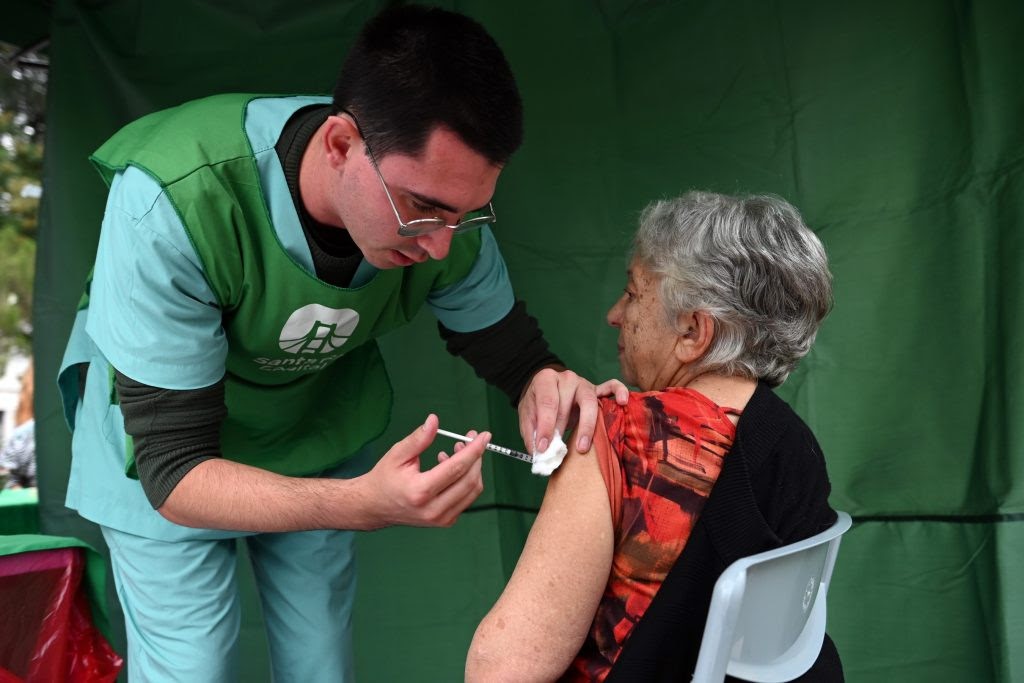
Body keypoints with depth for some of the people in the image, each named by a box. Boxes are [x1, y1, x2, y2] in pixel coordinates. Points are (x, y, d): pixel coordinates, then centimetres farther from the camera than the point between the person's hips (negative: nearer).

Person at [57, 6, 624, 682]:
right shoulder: (173, 200, -38)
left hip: (318, 437, 4)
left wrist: (545, 384, -33)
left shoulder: (445, 208, -24)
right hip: (164, 457, -3)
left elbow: (508, 344, -7)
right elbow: (176, 472, -35)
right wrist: (366, 503, -51)